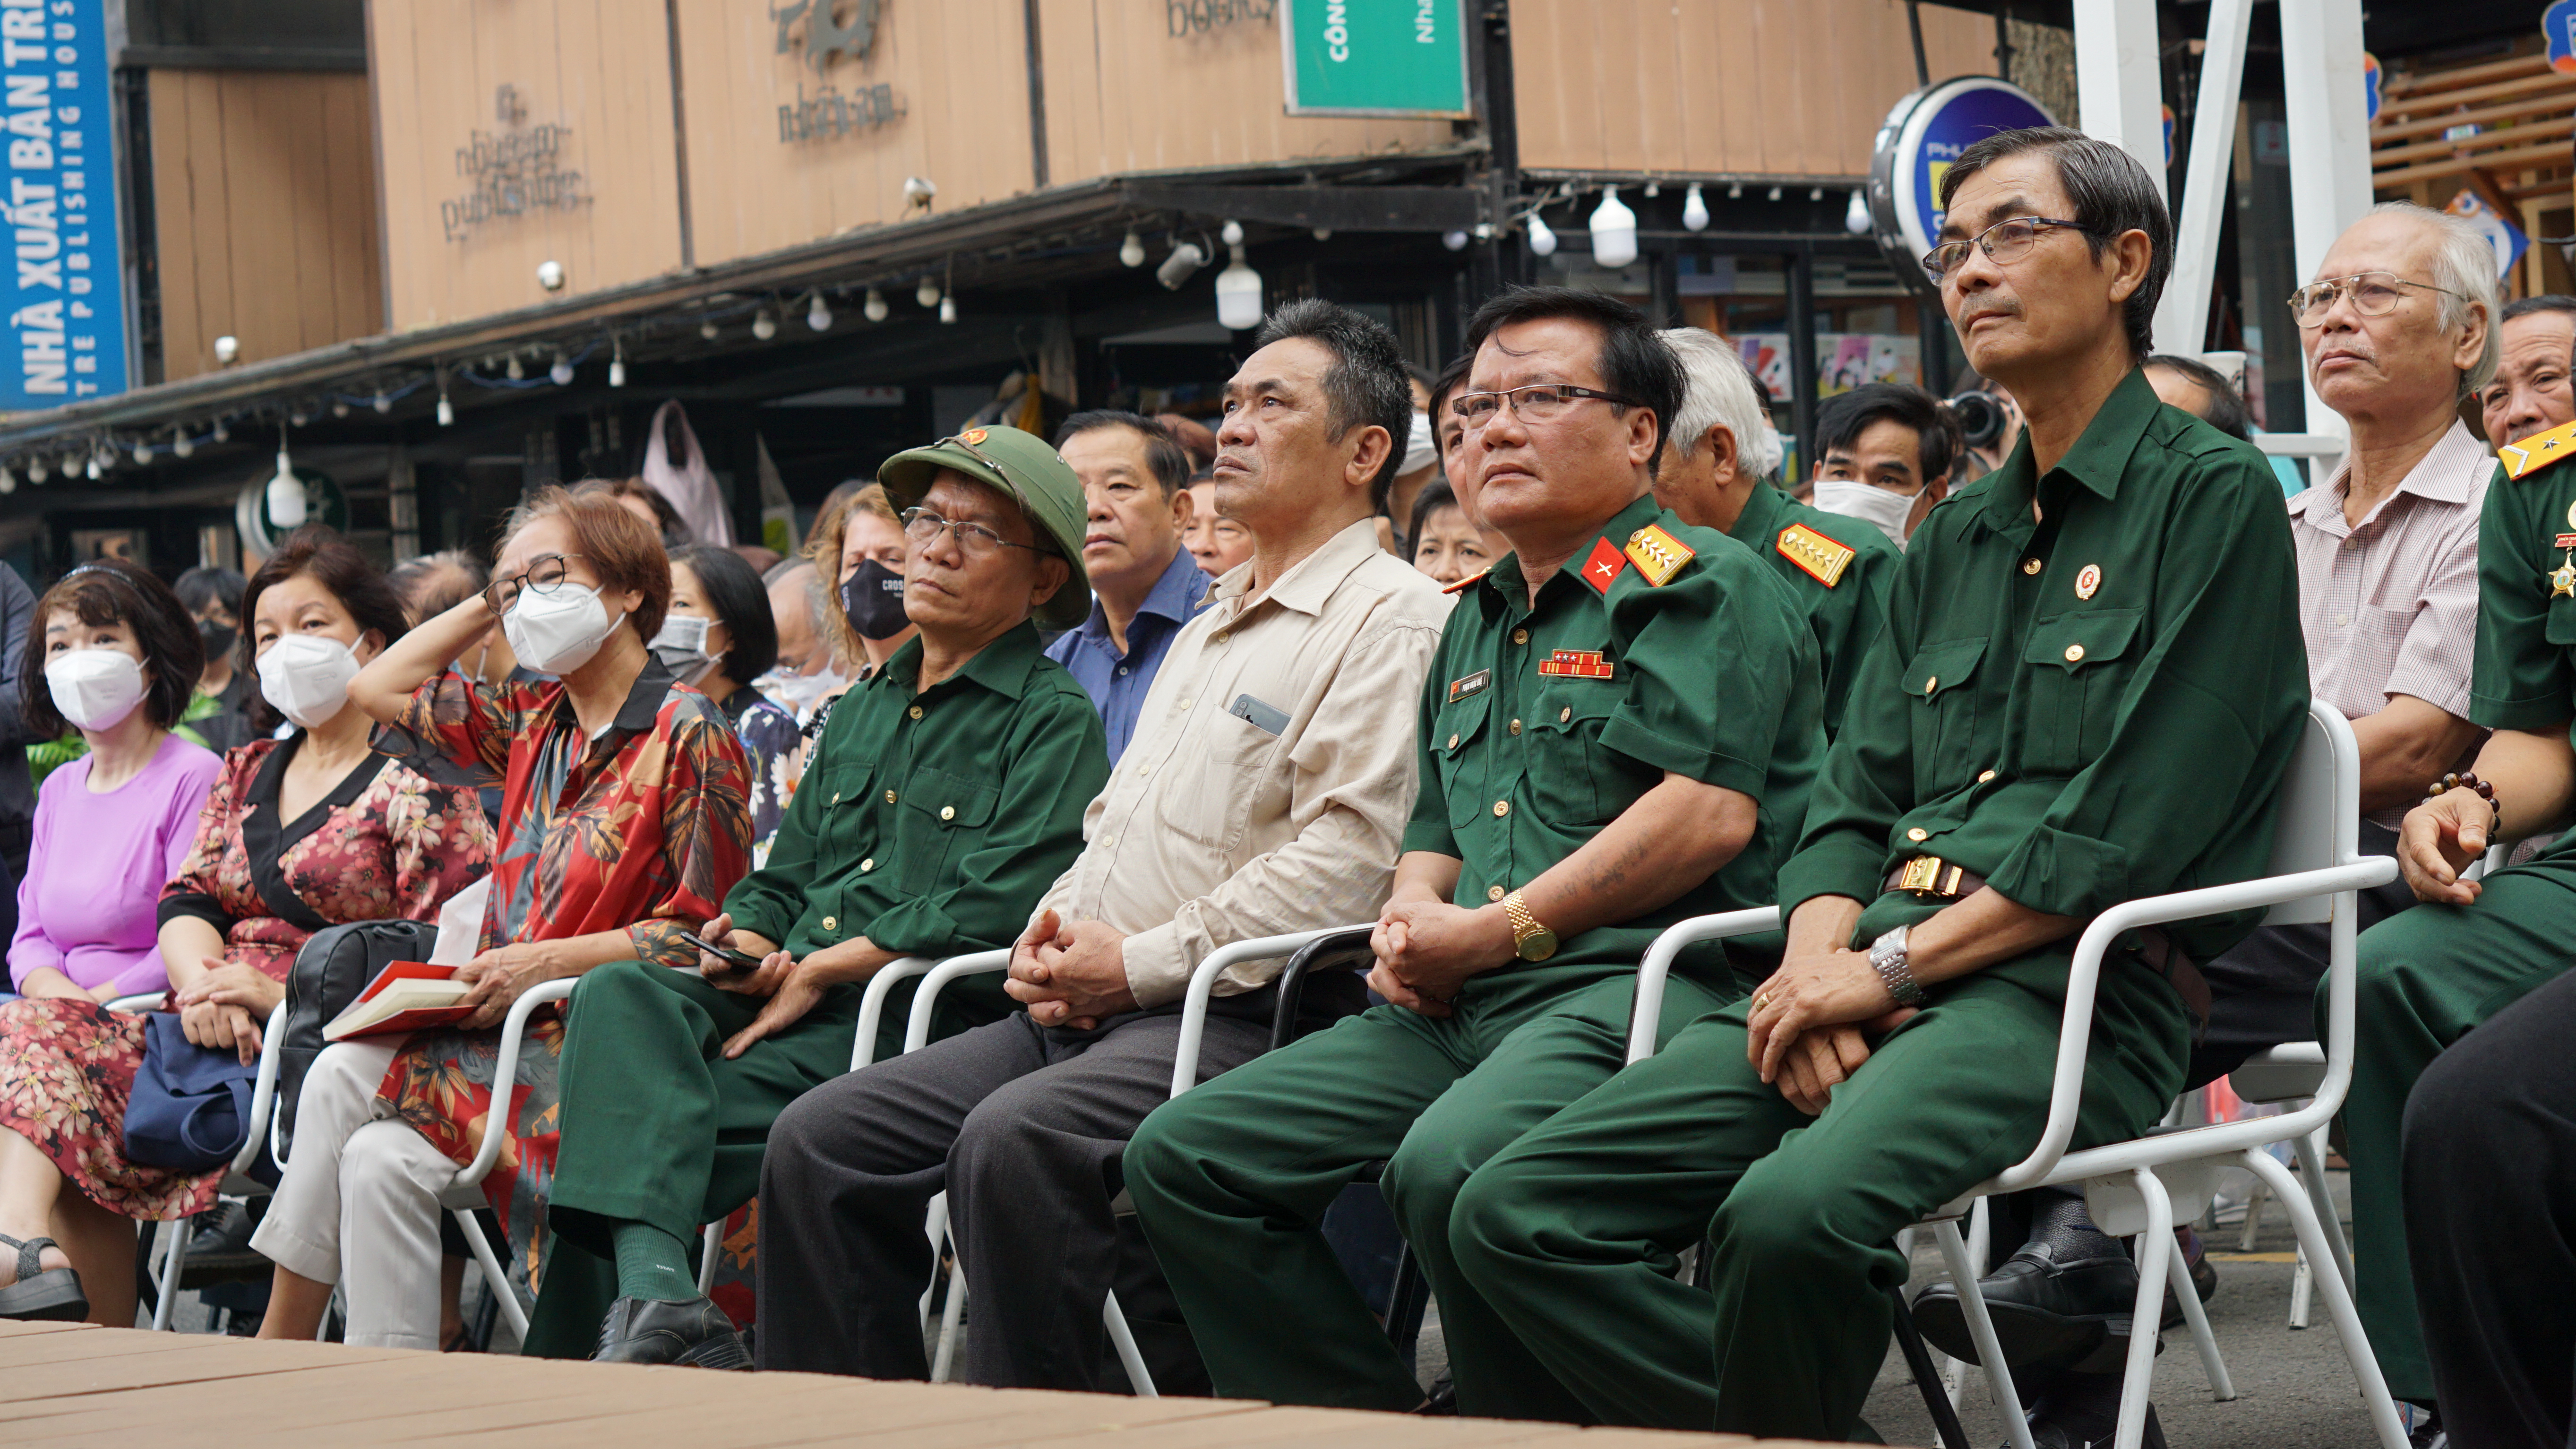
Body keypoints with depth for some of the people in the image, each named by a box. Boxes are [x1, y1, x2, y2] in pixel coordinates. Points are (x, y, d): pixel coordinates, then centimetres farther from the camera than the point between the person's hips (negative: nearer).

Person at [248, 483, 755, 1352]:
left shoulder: (687, 734, -6)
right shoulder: (536, 725, 16)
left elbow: (704, 933, -10)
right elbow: (377, 691, 28)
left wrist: (546, 961, -17)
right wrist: (488, 605, 21)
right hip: (515, 1020, 7)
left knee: (343, 1078, -21)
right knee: (382, 1159, -21)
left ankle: (283, 1340, -11)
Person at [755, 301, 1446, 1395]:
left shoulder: (1389, 619, -4)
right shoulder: (1208, 630, 27)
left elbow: (1347, 858, -15)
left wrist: (1142, 964, -14)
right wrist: (1051, 937, 10)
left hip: (1231, 1015, -9)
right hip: (1081, 1011, 9)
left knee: (1013, 1139, -35)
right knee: (820, 1140, -5)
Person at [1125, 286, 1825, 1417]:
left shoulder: (1698, 583, 0)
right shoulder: (1477, 622, 26)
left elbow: (1710, 811, -14)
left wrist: (1496, 933, -12)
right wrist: (1409, 917, 8)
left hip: (1641, 979, -9)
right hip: (1458, 1013, 9)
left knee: (1450, 1161, -38)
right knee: (1182, 1154, -5)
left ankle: (1535, 1424, -18)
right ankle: (1366, 1416, -3)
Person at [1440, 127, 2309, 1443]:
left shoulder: (2213, 496, 1)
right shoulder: (1952, 544, 25)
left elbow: (2135, 827, -9)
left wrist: (1891, 967, -11)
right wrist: (1816, 960, -4)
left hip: (2075, 988, -7)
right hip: (1873, 981, 7)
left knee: (1792, 1212, -36)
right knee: (1514, 1215, -12)